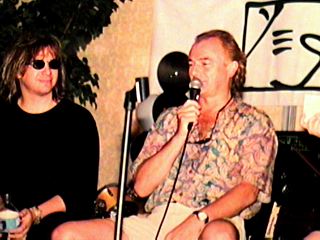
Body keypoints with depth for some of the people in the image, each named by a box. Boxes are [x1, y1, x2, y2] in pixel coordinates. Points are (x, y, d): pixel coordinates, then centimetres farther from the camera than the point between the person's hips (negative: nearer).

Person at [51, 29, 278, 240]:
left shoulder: (254, 123, 10)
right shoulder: (171, 118, 21)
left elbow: (248, 190, -6)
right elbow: (142, 186, 10)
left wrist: (197, 220, -22)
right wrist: (180, 136, -1)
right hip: (157, 220, 4)